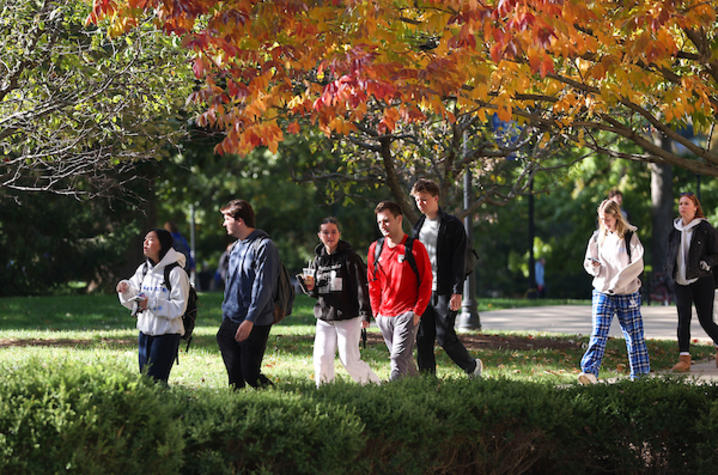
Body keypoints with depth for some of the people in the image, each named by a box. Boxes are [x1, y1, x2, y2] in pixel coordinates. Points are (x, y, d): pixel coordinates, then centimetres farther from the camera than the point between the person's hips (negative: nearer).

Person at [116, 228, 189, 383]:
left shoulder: (175, 272, -12)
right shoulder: (143, 269, 9)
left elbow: (179, 307, -15)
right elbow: (134, 300, 17)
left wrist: (152, 303, -24)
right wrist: (125, 288, -4)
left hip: (167, 334, -7)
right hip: (145, 331, 7)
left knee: (155, 380, -10)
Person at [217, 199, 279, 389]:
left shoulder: (264, 247, -13)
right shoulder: (236, 247, 15)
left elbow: (263, 287, -19)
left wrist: (250, 320, -24)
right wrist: (226, 313, 18)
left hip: (256, 323, -8)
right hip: (231, 320, 8)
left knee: (251, 374, -7)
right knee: (234, 375, 8)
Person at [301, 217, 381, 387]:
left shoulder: (350, 258, -6)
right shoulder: (317, 260, 11)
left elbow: (361, 286, -11)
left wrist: (364, 313, -21)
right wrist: (310, 287, -5)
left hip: (348, 317, -5)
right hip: (324, 318, 5)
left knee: (349, 360, -6)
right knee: (322, 359, -2)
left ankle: (373, 384, 14)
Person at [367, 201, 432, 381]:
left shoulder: (415, 248, -5)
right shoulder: (375, 248, 8)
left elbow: (426, 282, -3)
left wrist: (417, 312, -9)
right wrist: (376, 311, 10)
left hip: (407, 314, -5)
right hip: (384, 316, 5)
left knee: (399, 359, -15)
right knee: (404, 359, 12)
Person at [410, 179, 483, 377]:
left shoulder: (452, 225, -4)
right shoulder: (418, 226, 14)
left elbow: (458, 261, -8)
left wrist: (457, 292, -16)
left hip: (444, 291, -6)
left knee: (444, 335, -7)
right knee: (423, 338, 2)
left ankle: (473, 366, 16)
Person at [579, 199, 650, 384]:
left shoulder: (629, 236, -5)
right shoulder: (598, 237, 8)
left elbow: (637, 265, -11)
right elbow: (588, 262, 16)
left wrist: (617, 283, -19)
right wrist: (594, 266, -8)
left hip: (627, 294, -3)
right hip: (602, 292, 3)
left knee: (634, 334, 7)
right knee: (598, 334, -9)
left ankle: (640, 373, 19)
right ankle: (589, 371, -20)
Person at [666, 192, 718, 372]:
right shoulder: (676, 229, 9)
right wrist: (670, 269, 9)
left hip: (702, 281, -4)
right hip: (681, 282, 4)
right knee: (683, 319, -4)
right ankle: (684, 358, -1)